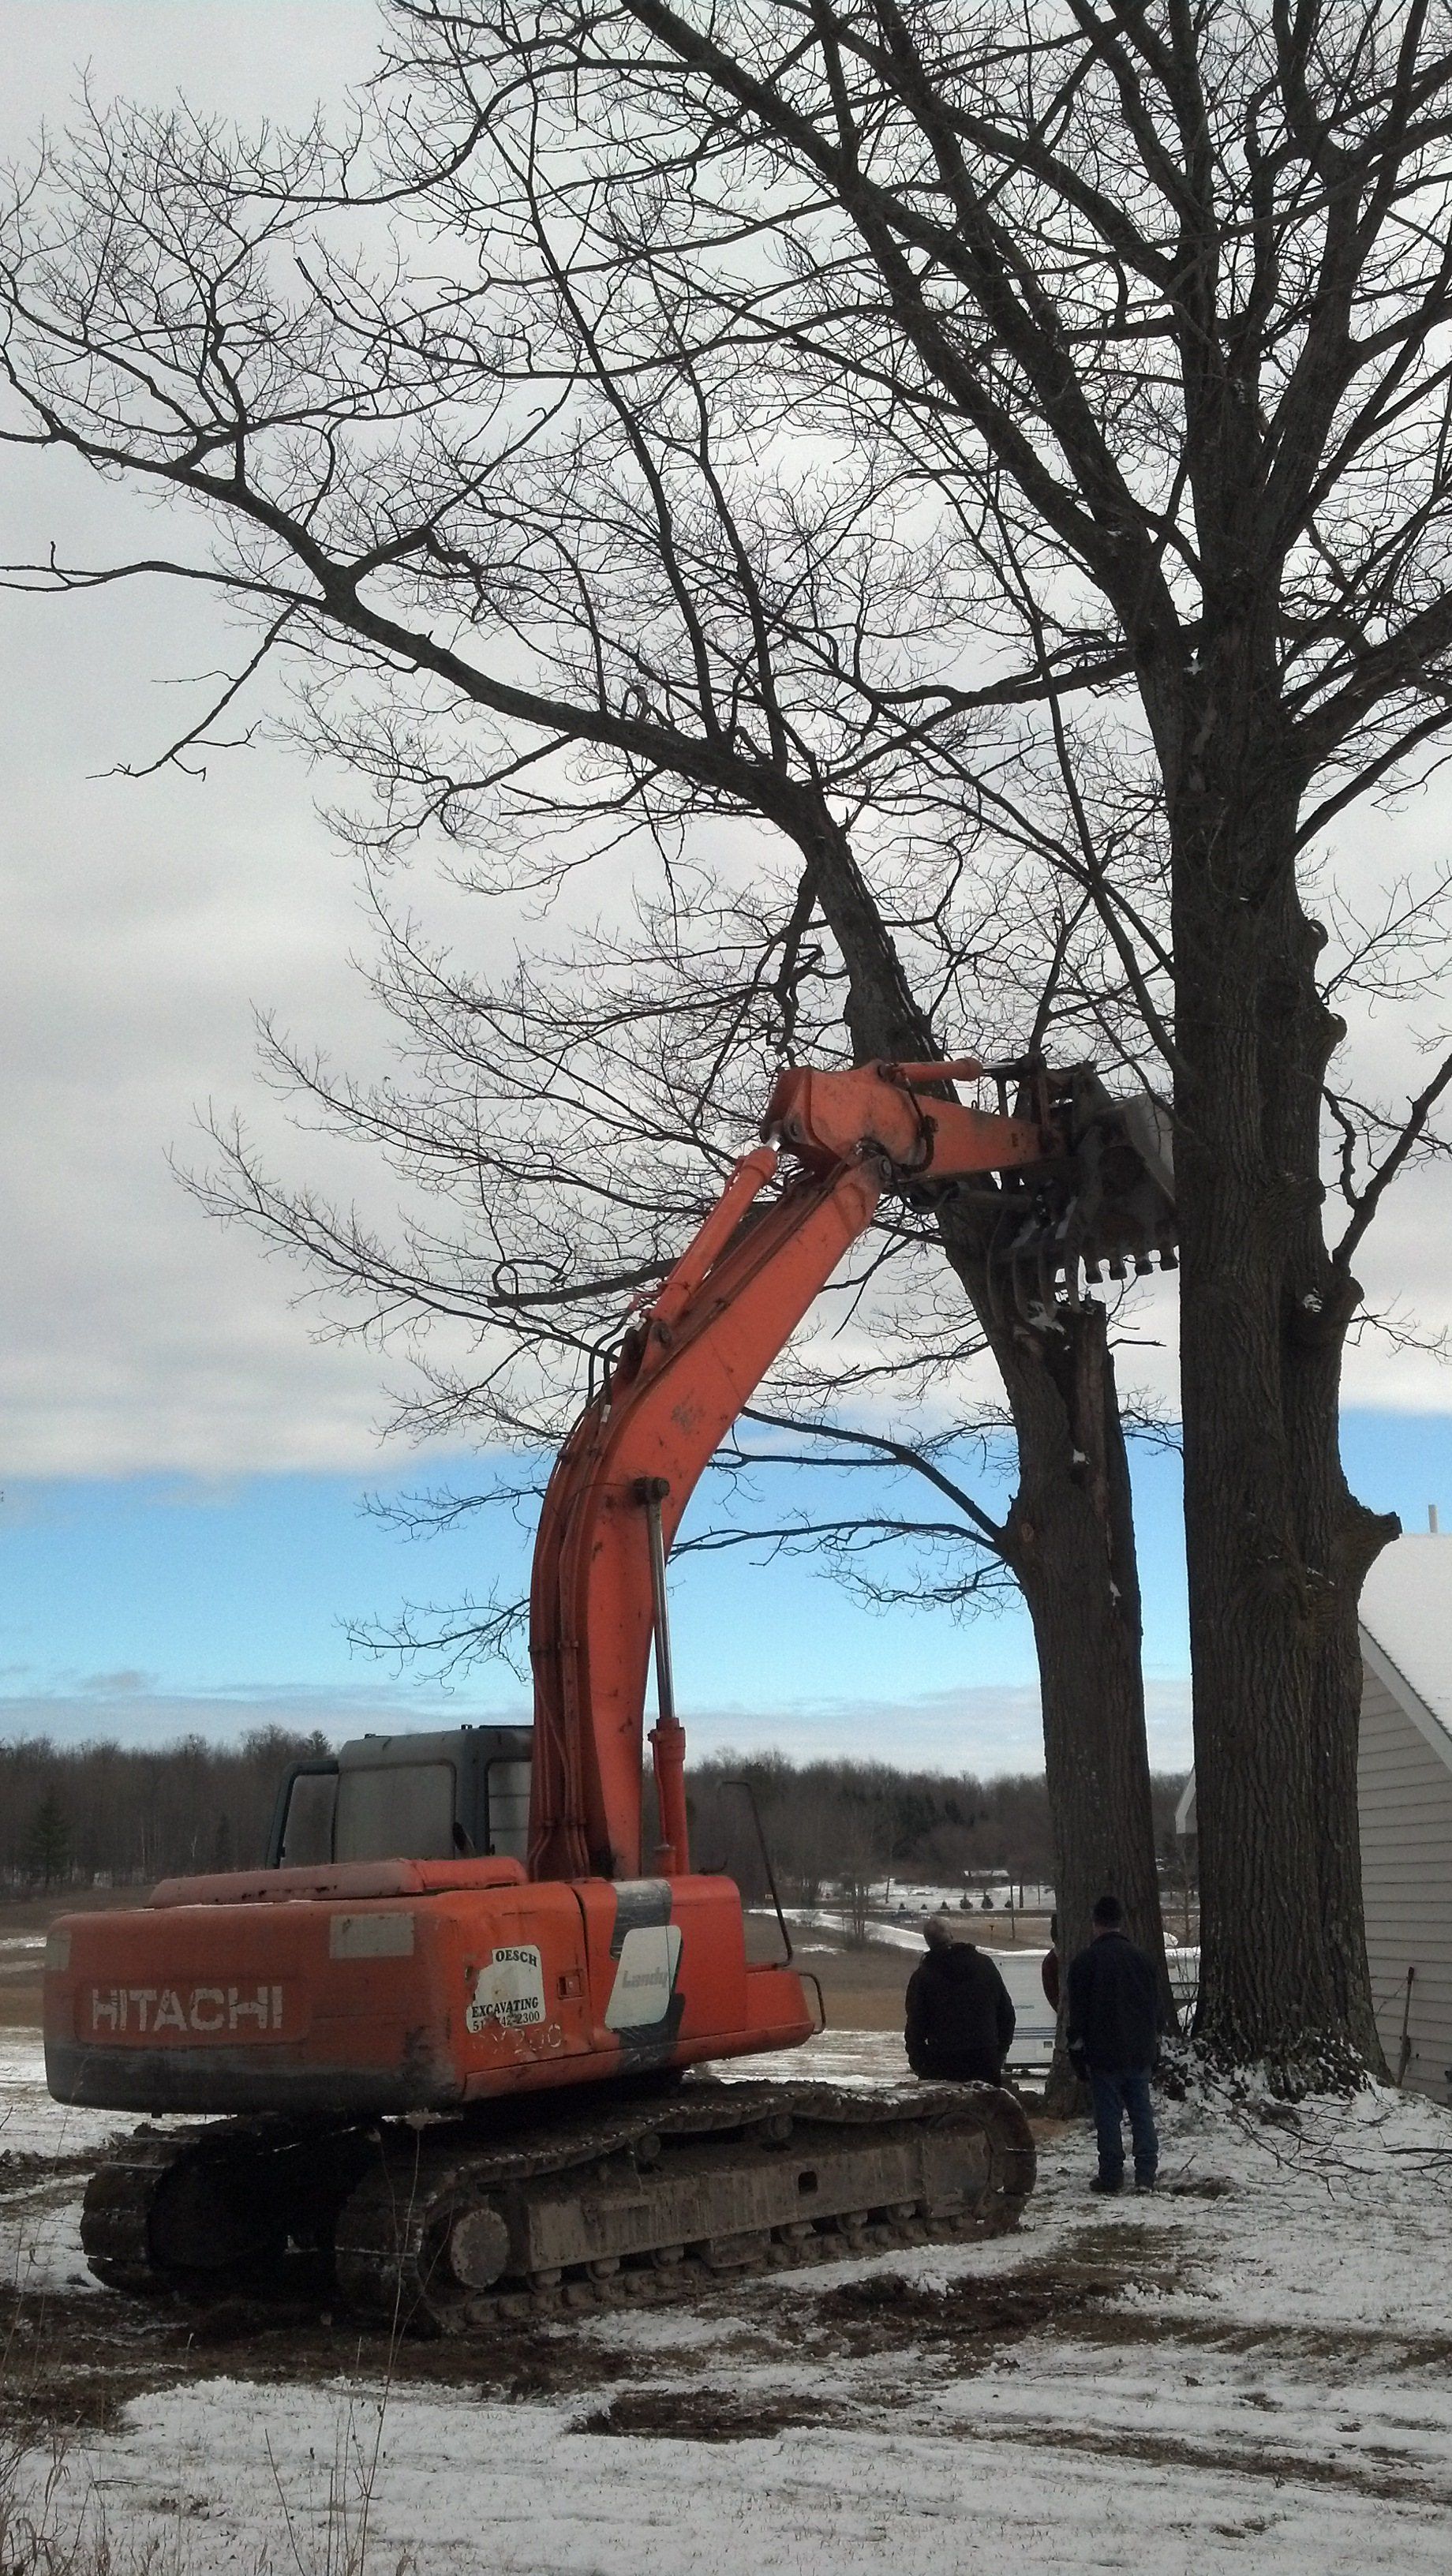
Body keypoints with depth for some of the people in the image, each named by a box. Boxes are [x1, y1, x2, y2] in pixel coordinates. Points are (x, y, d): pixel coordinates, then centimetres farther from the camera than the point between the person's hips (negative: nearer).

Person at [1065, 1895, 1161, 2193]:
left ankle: (1111, 2176, 2)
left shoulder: (1084, 1961, -7)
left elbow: (1078, 2012, -6)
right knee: (1142, 2112, 7)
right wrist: (1154, 2049, 19)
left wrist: (1076, 2051, 2)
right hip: (1141, 2052, 4)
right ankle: (1145, 2174, 5)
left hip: (1104, 2054, -4)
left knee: (1108, 2115, 1)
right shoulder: (1140, 1958, 7)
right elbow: (1155, 2007, 12)